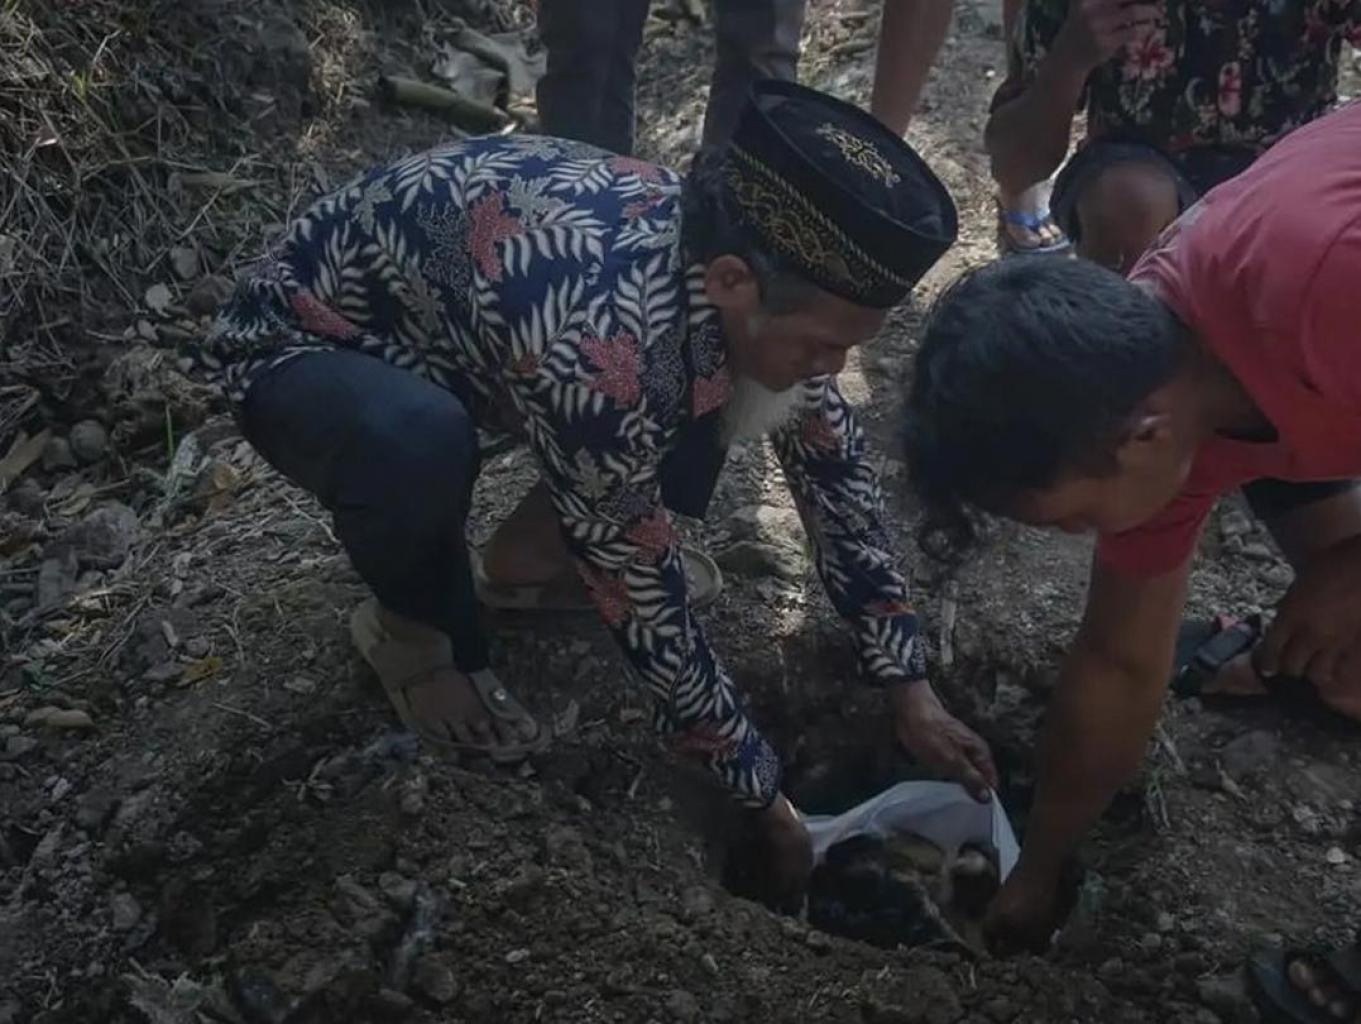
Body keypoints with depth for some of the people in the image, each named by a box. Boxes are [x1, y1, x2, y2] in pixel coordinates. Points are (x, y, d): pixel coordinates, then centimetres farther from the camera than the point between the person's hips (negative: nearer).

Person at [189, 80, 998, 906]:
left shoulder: (739, 247, -19)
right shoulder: (599, 346, -41)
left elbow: (836, 469, -7)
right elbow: (649, 608, -30)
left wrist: (913, 695, -5)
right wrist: (768, 802, -17)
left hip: (457, 310, 6)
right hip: (303, 344, -6)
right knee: (421, 440, -40)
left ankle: (554, 529, 14)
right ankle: (416, 626, -6)